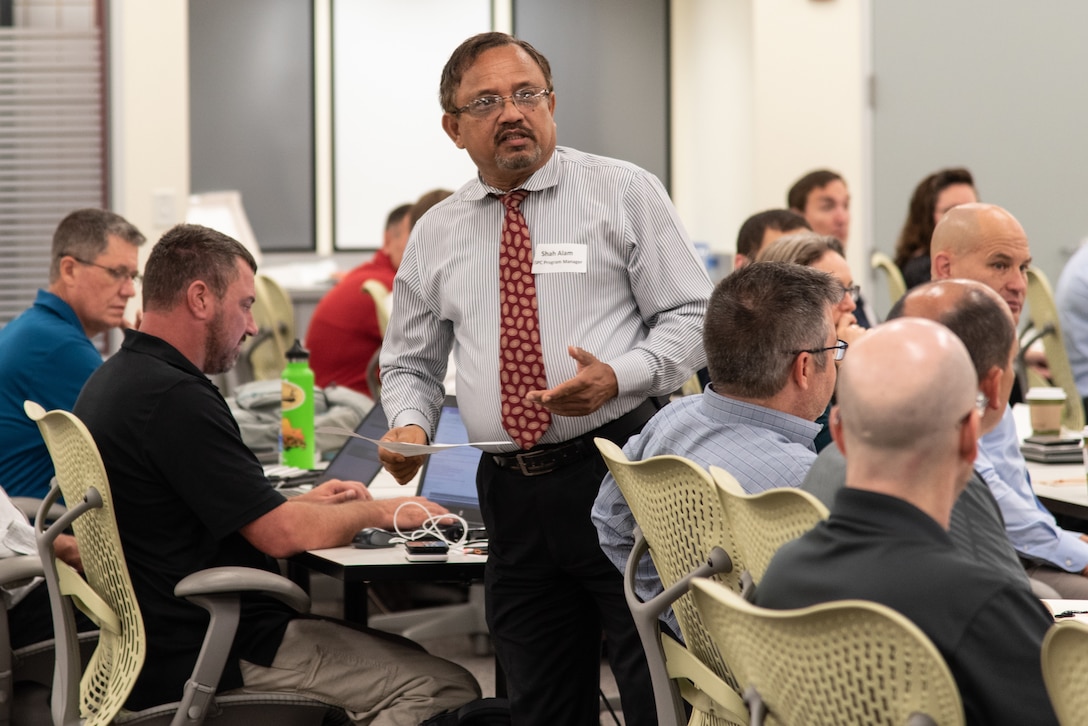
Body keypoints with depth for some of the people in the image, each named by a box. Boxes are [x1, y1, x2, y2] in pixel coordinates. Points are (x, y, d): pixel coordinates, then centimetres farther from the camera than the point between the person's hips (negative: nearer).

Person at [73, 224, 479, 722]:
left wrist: (302, 505, 16)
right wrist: (379, 512, -3)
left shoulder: (115, 380, 11)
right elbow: (282, 535, -20)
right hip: (207, 658, -11)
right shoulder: (176, 399, -21)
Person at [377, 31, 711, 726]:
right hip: (513, 497, 4)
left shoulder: (625, 192, 2)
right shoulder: (436, 236, 13)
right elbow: (410, 362, 20)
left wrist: (620, 375, -18)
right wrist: (410, 423, -1)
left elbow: (693, 315, -1)